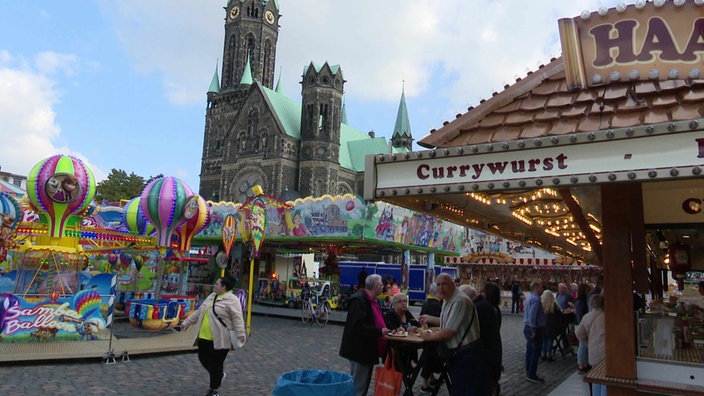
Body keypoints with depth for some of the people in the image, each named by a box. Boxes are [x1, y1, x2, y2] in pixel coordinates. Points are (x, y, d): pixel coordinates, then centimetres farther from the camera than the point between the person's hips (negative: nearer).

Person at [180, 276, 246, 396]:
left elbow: (237, 318, -20)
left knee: (216, 364, 1)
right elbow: (199, 312, 21)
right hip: (204, 337, 8)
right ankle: (219, 375, 40)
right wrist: (187, 322, 22)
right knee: (203, 359, 16)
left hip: (219, 339, -8)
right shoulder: (211, 297, 12)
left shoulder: (232, 300, -13)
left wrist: (240, 333, -29)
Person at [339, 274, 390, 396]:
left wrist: (384, 330, 6)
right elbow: (358, 326, -30)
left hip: (368, 349, 10)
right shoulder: (358, 300, -22)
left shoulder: (370, 300, 9)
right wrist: (379, 331, -25)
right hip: (359, 350, -10)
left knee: (365, 382, 21)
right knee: (358, 386, 1)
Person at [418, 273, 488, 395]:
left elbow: (448, 333, -25)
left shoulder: (460, 301, -25)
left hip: (467, 355, -9)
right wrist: (430, 318, 22)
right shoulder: (447, 300, 7)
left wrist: (428, 337, -10)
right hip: (456, 353, 9)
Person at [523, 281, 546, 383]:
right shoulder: (536, 299, -20)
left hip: (527, 328, 10)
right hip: (535, 329, -10)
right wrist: (534, 331, -22)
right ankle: (532, 375, 4)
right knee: (535, 353, -2)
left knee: (529, 351, 16)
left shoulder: (529, 297, 12)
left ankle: (529, 373, 24)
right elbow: (532, 316, -27)